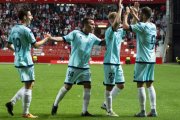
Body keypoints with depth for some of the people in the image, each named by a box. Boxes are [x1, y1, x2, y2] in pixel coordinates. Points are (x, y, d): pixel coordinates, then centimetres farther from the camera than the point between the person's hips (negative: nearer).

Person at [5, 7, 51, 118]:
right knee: (28, 86, -1)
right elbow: (36, 45, -12)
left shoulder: (14, 29, 8)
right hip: (26, 61, -9)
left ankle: (12, 102, 8)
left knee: (29, 84, 17)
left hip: (18, 61, 9)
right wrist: (46, 39, 1)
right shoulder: (26, 30, -16)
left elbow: (9, 45, 15)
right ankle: (26, 113, 3)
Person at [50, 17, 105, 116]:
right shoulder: (75, 33, -9)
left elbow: (102, 42, 15)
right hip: (74, 66, -5)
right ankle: (55, 105, 22)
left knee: (88, 86, -3)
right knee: (67, 86, 1)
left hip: (85, 67, 5)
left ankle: (84, 111, 3)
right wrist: (51, 38, -29)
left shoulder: (92, 37, 7)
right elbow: (63, 38, -16)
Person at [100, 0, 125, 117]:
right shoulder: (110, 31, -13)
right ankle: (110, 110, 6)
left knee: (121, 86, 12)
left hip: (117, 63, 8)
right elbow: (115, 24, -32)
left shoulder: (120, 31, 11)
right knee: (109, 86, -1)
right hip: (110, 62, -8)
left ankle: (106, 104, 25)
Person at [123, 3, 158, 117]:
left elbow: (126, 26, -18)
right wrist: (134, 15, 30)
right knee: (150, 84, 12)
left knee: (140, 85, -2)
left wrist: (126, 14, -3)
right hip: (152, 60, 8)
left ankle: (143, 111, -2)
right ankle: (153, 110, 8)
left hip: (142, 60, -7)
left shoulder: (142, 26, -15)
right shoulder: (153, 26, 9)